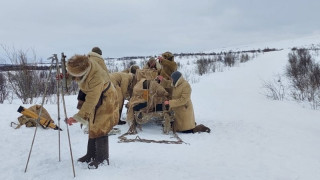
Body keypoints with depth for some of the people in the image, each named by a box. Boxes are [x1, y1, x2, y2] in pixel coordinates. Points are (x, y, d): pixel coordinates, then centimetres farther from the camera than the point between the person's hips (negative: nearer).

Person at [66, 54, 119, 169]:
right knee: (92, 128, 16)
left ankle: (102, 158, 6)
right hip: (94, 99, 9)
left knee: (99, 129, -10)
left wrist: (78, 117, -33)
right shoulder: (86, 62, -19)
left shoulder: (96, 79, -40)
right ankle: (91, 154, 29)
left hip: (105, 102, -9)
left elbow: (90, 102, -36)